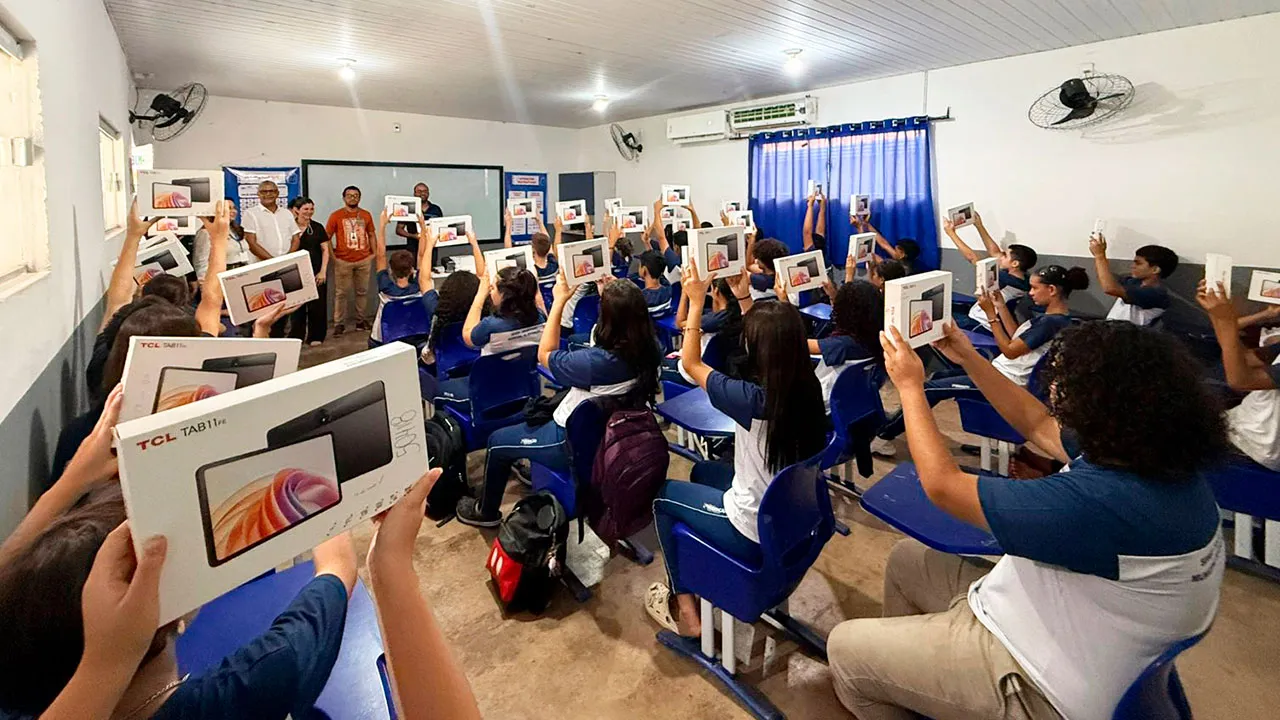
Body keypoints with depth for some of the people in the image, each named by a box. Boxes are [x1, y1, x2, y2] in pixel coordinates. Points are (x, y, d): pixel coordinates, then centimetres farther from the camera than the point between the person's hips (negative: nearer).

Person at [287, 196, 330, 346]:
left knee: (317, 305, 2)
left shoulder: (317, 227, 2)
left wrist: (323, 271, -6)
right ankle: (296, 336, 14)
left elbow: (325, 250, 0)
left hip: (316, 272, 0)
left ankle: (315, 336, 13)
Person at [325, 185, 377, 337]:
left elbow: (371, 235, 14)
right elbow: (327, 238, 0)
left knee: (362, 291, 9)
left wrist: (374, 252, 6)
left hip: (364, 260, 3)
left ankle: (360, 321, 21)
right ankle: (339, 324, 7)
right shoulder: (336, 215, -2)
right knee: (341, 293, 1)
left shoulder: (366, 215, 7)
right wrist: (332, 256, -5)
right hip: (343, 261, -3)